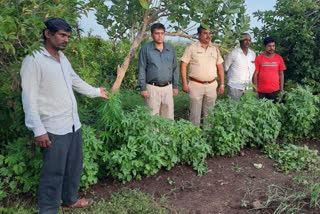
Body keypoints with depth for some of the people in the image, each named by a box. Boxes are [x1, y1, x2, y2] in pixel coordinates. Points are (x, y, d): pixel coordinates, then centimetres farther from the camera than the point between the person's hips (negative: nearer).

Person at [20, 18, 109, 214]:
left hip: (74, 124, 8)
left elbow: (77, 81, 27)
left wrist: (96, 92, 37)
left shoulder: (63, 58, 11)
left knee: (74, 166, 20)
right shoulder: (33, 60, -13)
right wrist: (38, 130, -21)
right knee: (54, 173, 0)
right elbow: (29, 98, -17)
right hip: (54, 129, -8)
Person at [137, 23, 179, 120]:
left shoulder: (170, 49, 10)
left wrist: (175, 86, 9)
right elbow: (142, 69, -3)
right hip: (152, 88, -3)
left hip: (168, 87, 4)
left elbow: (175, 68, 13)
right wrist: (143, 88, -8)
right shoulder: (146, 49, -1)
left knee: (169, 116, 8)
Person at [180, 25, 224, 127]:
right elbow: (183, 65, -4)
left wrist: (222, 84, 8)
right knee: (195, 114, 0)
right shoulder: (191, 48, -1)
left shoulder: (215, 48, 11)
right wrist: (184, 83, -10)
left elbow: (220, 67, 14)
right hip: (196, 85, -4)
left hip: (211, 85, 4)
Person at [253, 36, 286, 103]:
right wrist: (256, 91, -1)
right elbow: (255, 75, 2)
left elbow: (281, 74, 10)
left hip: (275, 91, 1)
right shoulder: (259, 59, 0)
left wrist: (281, 90, 6)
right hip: (262, 91, -1)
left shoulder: (279, 58, 5)